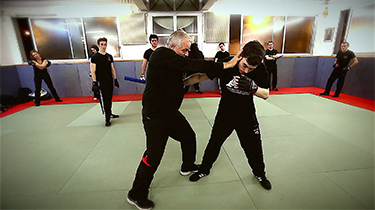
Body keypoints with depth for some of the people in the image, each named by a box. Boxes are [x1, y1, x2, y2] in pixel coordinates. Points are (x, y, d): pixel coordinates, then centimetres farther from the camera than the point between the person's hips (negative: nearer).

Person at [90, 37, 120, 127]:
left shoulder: (109, 56, 11)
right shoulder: (95, 57, -5)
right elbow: (93, 71, -8)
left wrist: (115, 80, 13)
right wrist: (94, 83, -15)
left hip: (109, 81, 5)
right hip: (101, 82, -5)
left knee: (109, 99, 15)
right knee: (104, 100, -4)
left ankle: (110, 113, 32)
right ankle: (107, 119, 0)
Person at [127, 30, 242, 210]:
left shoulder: (174, 60, 10)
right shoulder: (162, 55, -20)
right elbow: (191, 65, -30)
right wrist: (226, 65, -27)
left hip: (170, 112, 10)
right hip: (155, 116, -9)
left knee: (189, 136, 20)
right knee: (153, 155, -3)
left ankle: (188, 167, 47)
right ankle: (136, 195, 20)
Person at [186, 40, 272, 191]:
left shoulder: (260, 70, -14)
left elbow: (266, 94, -9)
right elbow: (201, 76, -14)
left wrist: (252, 87, -30)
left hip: (247, 115, 2)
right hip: (225, 113, -1)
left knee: (254, 147, 14)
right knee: (214, 144, 11)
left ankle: (260, 174, 46)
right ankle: (204, 170, 38)